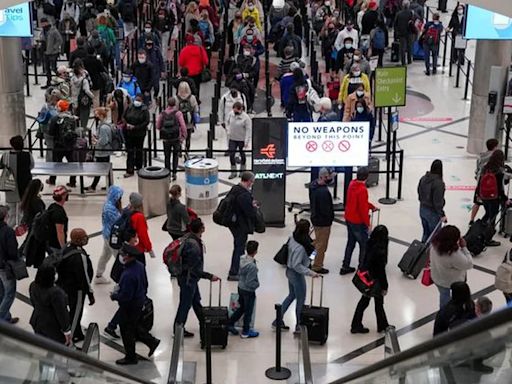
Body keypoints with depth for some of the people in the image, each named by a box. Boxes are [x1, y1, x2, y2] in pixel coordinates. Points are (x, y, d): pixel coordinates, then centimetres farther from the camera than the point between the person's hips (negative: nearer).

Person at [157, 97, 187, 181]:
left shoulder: (162, 114, 0)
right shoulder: (178, 113, -8)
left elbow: (158, 126, 5)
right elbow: (183, 125, -14)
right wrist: (184, 136, -5)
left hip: (166, 139, 1)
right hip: (176, 138, -1)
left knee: (167, 157, 11)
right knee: (175, 156, 15)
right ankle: (174, 173, 11)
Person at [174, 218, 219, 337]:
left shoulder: (188, 239, -2)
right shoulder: (194, 246, -31)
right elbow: (195, 269, -26)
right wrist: (210, 276, -20)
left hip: (191, 278, 10)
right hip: (188, 279, -10)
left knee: (196, 301, 22)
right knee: (185, 304, 6)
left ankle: (204, 324, 37)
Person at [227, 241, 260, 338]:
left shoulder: (242, 259, -9)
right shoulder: (252, 266, -32)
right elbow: (250, 283, -27)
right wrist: (257, 284, -7)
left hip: (240, 287, 7)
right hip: (248, 291, -7)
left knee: (241, 308, 27)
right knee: (248, 312, 13)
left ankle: (230, 324, 33)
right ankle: (245, 332, 28)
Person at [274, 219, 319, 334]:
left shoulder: (292, 238, -6)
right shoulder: (300, 247, -32)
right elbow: (296, 265, -29)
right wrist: (310, 273, -28)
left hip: (290, 271, 9)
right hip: (296, 274, -9)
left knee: (291, 295, 26)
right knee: (300, 300, 11)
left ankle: (278, 321, 33)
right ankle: (298, 326, 27)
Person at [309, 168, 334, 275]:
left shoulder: (313, 185, -3)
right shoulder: (323, 192, -31)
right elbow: (325, 209, -25)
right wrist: (330, 217, -10)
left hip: (315, 218, 9)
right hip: (323, 222, -9)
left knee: (318, 242, 26)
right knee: (321, 245, 7)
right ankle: (317, 267, 20)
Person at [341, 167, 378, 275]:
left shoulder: (352, 184, 1)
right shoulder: (362, 190, -26)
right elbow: (363, 208, -24)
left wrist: (371, 206, 16)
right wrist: (367, 223, -13)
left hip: (349, 219, 9)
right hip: (358, 222, -9)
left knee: (351, 242, 20)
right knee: (364, 246, 6)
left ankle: (345, 267, 25)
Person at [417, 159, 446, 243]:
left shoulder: (423, 179, -3)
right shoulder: (438, 183, -24)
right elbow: (438, 201, -22)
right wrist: (442, 215, -14)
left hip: (422, 210, 7)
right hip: (433, 213, -7)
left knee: (426, 233, 22)